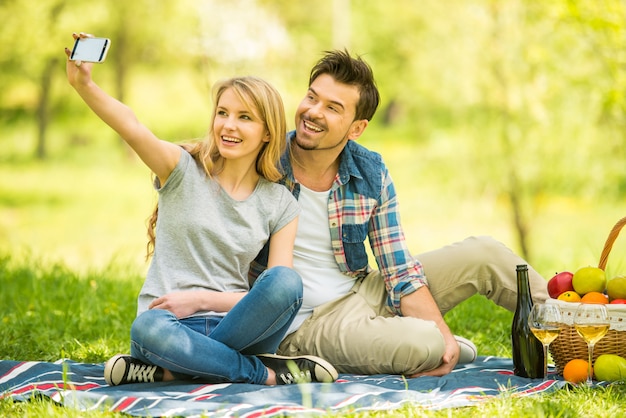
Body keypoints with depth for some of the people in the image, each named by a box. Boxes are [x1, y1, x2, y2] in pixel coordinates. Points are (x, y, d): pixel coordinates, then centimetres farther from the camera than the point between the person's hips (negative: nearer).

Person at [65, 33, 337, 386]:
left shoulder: (281, 206, 9)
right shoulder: (185, 171, 5)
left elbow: (279, 293, 1)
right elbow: (133, 129, -16)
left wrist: (202, 299, -11)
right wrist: (84, 84, -34)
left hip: (235, 325, 2)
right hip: (173, 326, -2)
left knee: (287, 280, -29)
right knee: (148, 329, -39)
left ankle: (172, 370, -22)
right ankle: (266, 373, -23)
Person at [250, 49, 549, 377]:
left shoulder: (372, 175, -2)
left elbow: (401, 272, 1)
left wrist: (443, 335, -15)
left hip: (362, 290, 5)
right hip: (306, 322, -5)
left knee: (481, 254, 0)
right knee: (422, 344, -31)